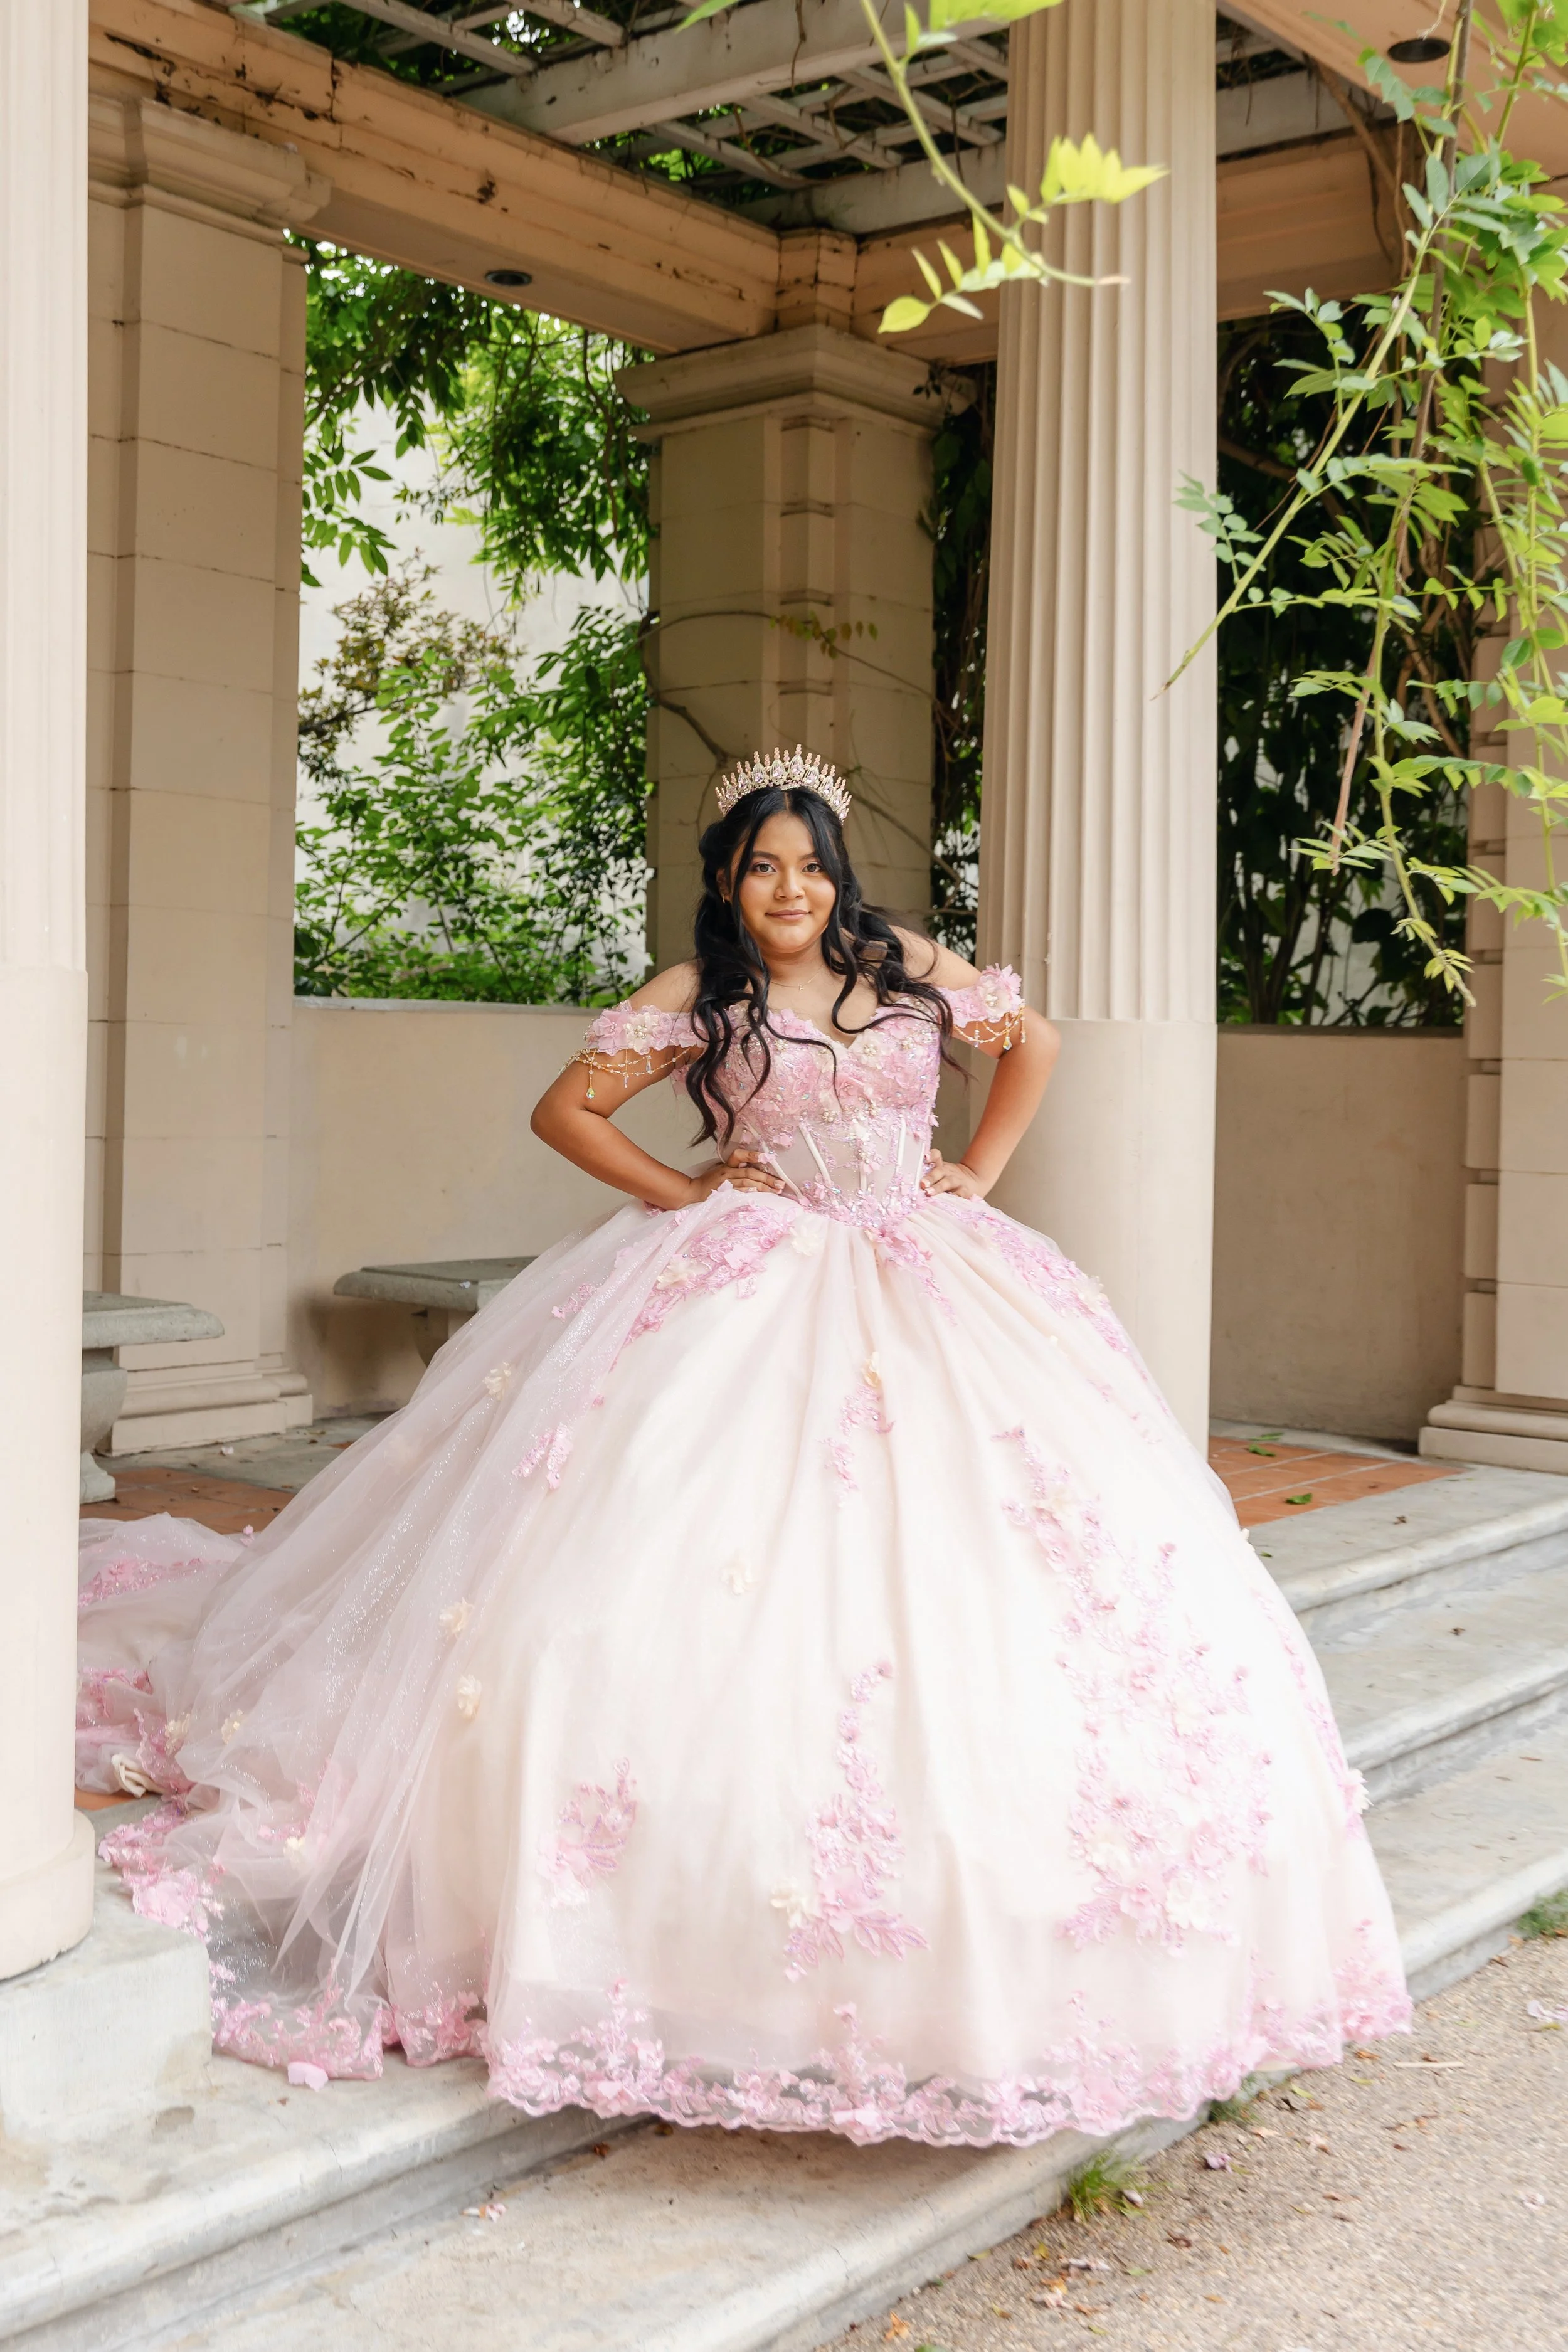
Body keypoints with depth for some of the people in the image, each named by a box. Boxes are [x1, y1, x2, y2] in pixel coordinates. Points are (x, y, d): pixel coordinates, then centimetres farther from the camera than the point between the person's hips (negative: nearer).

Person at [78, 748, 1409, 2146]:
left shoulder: (910, 971, 10)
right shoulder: (697, 996, 3)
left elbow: (1034, 1042, 23)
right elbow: (565, 1109, 6)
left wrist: (978, 1176, 13)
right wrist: (684, 1192, -2)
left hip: (928, 1286, 3)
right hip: (746, 1291, -2)